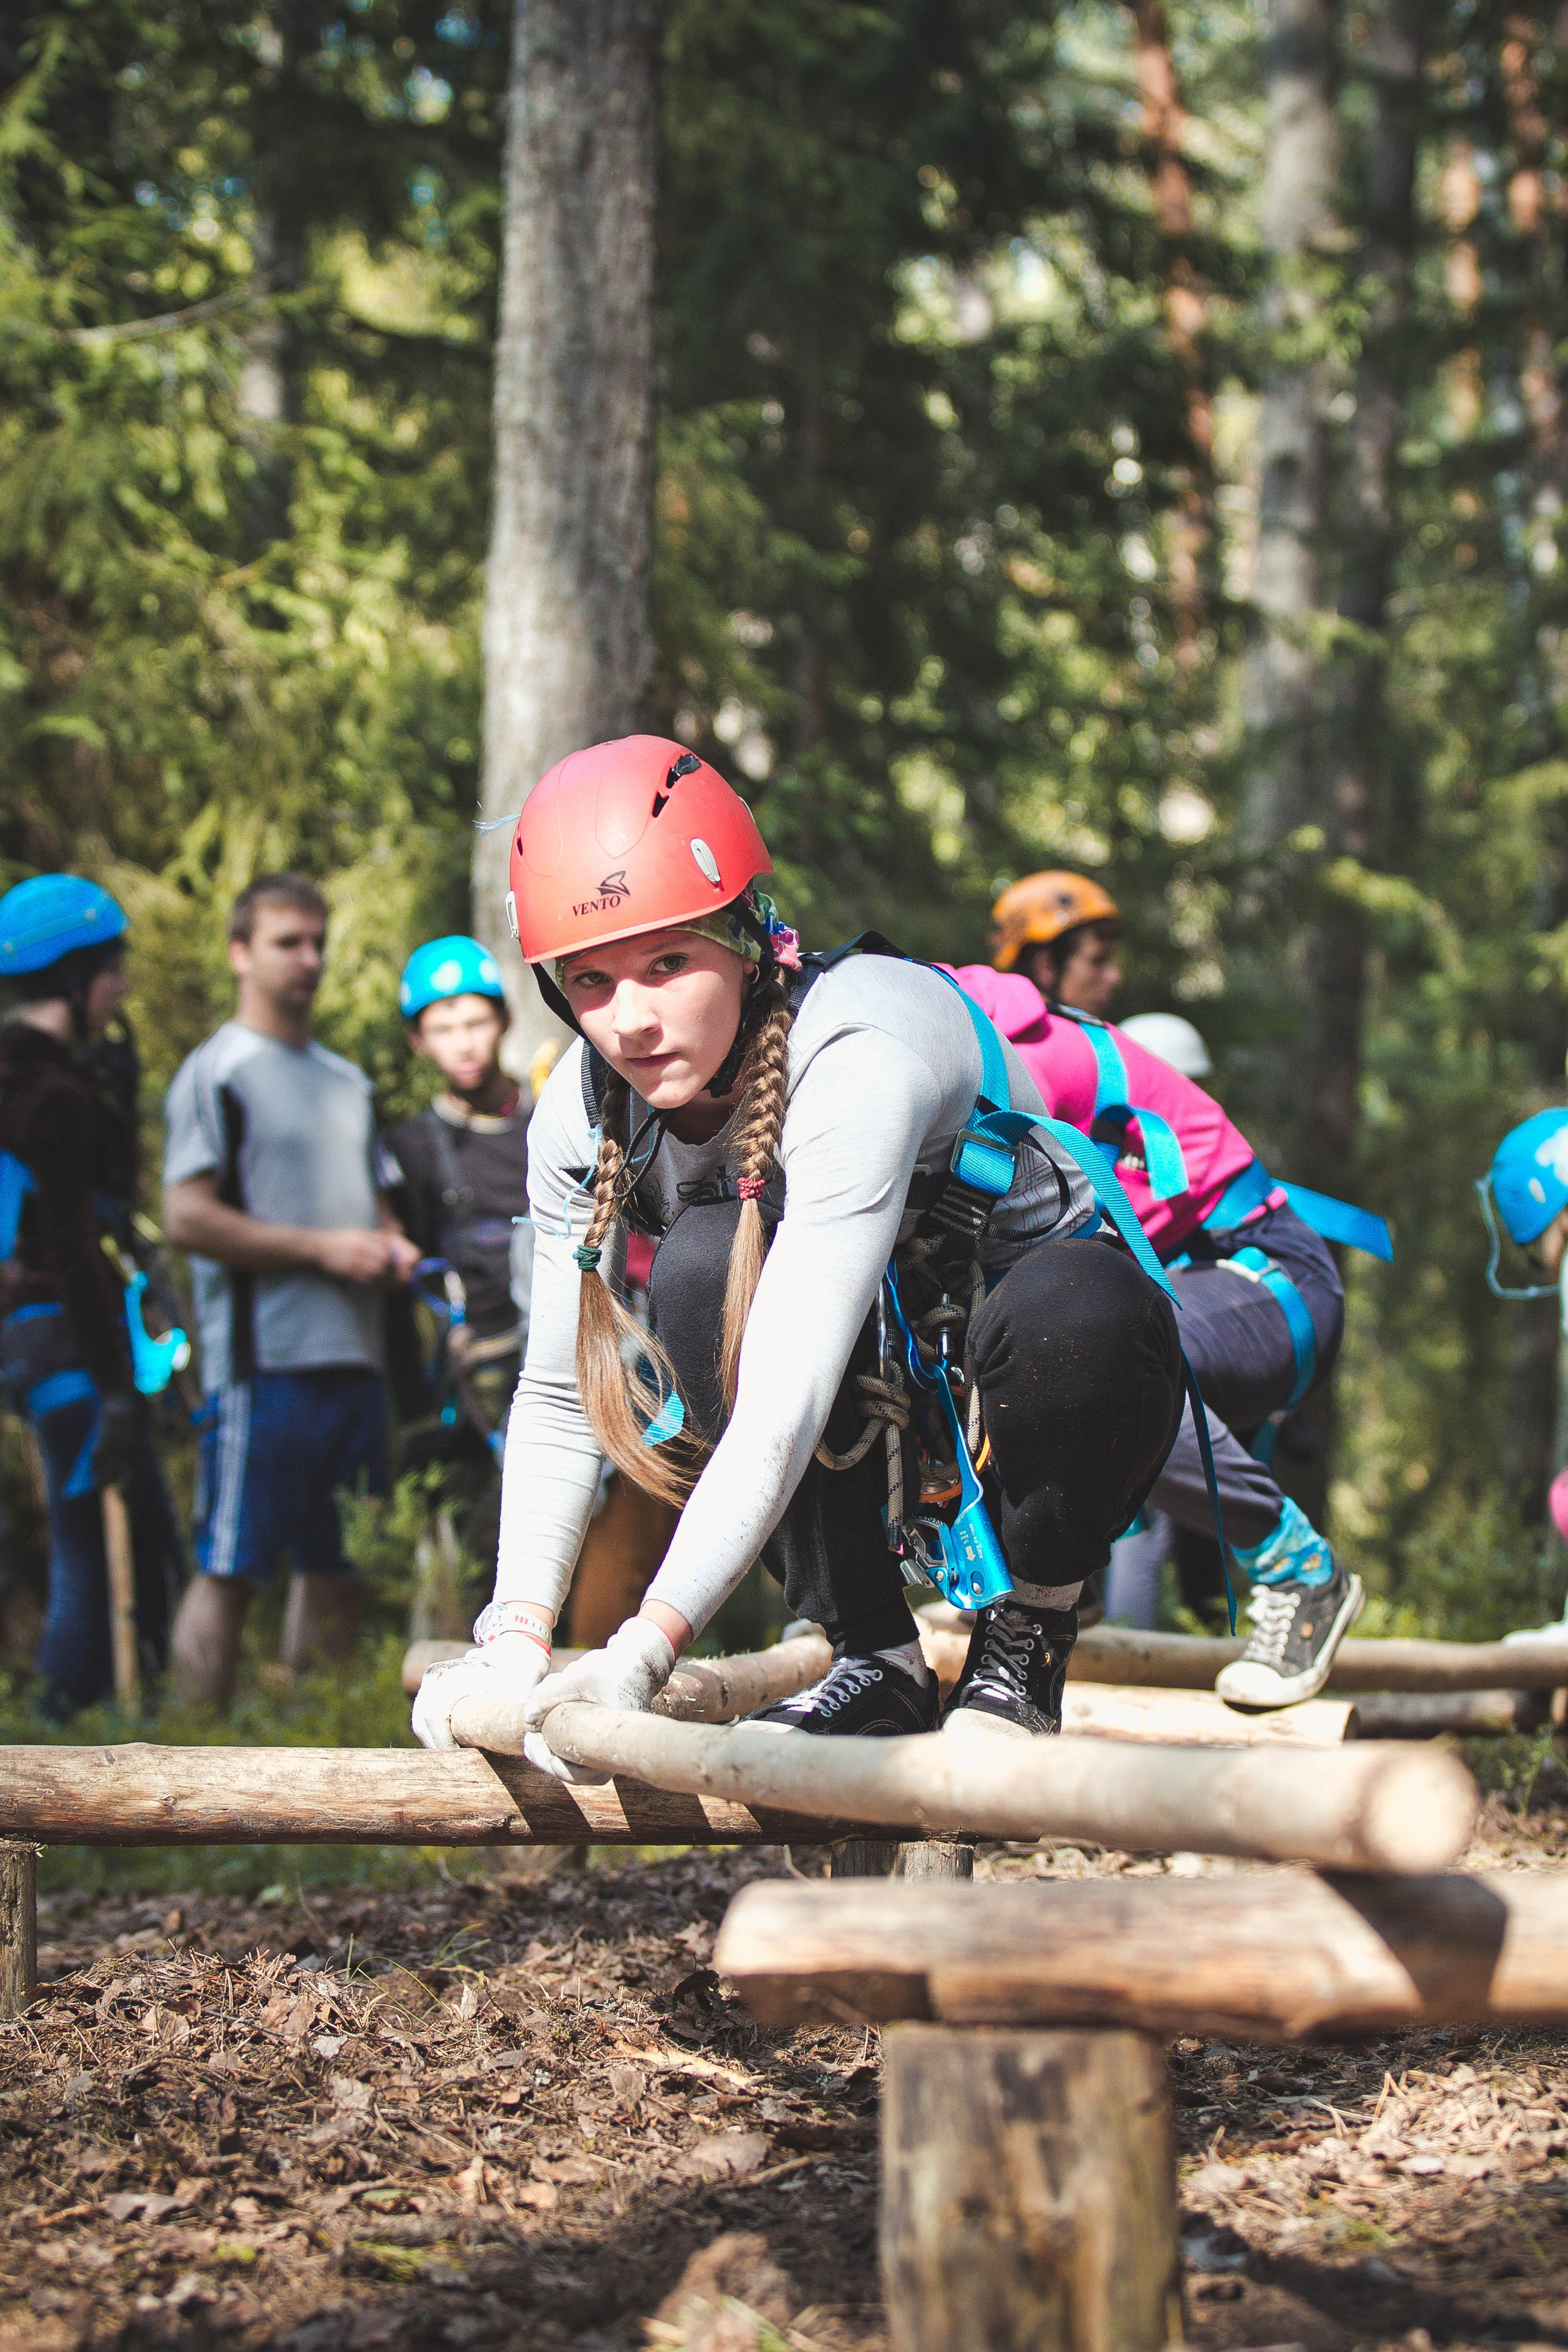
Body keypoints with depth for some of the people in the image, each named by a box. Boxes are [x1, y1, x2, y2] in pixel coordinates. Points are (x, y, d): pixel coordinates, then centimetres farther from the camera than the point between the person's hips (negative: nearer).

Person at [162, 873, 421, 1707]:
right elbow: (187, 1218, -12)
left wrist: (392, 1245, 7)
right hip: (263, 1360, -8)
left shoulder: (347, 1081, 21)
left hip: (352, 1354, 8)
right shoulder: (217, 1074, -3)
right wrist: (321, 1247, -14)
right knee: (229, 1570, -7)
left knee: (334, 1567, 10)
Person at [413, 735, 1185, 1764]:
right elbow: (556, 1400, -5)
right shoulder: (586, 1108, -13)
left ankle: (1025, 1642, -11)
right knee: (705, 1263, -25)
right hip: (884, 1419, 5)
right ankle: (875, 1661, -12)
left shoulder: (861, 1050, -33)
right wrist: (518, 1639, -19)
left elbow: (786, 1406, -39)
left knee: (1068, 1311, -39)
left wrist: (644, 1651, -45)